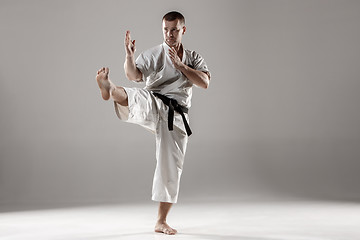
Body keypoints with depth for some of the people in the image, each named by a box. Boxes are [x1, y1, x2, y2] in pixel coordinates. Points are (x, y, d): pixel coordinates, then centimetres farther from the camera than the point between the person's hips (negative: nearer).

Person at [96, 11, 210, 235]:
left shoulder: (194, 58, 13)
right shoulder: (154, 54, 2)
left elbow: (205, 82, -3)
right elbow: (135, 75, -15)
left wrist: (180, 65, -12)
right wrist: (130, 55, -34)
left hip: (177, 117, 3)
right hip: (154, 107, -3)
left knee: (171, 168, 3)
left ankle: (161, 221, 14)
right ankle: (109, 89, -73)